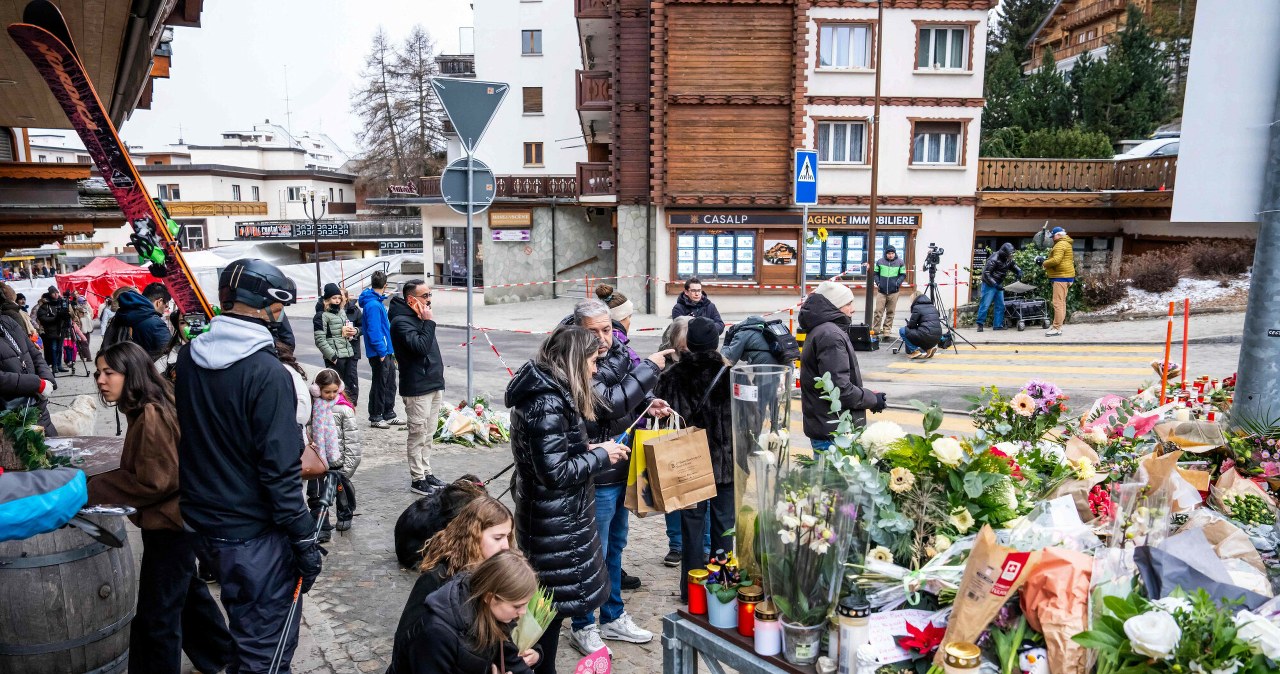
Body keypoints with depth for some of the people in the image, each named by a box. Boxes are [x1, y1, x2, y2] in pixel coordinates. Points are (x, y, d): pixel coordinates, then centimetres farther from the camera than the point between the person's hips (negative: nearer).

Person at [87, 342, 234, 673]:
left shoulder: (151, 416, -23)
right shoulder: (148, 409, 8)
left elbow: (153, 482, -22)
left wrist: (93, 491, -15)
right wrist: (98, 486, 2)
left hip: (170, 524, -11)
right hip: (175, 520, 11)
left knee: (156, 616, -1)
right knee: (188, 592, 25)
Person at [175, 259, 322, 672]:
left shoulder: (188, 357, 0)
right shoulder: (266, 372, -23)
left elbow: (189, 436, 13)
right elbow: (280, 469, -23)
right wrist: (305, 540, -15)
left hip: (200, 518, 8)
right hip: (253, 532, -8)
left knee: (245, 623, 28)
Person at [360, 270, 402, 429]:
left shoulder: (378, 302, 12)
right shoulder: (373, 305, -19)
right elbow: (373, 331, -22)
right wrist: (381, 351, -21)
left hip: (387, 352, 10)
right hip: (380, 354, -10)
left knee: (390, 384, 16)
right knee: (379, 385, 1)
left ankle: (389, 414, 26)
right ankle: (375, 417, 13)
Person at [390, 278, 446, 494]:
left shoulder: (420, 317, 15)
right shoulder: (401, 321, -15)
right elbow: (420, 347, -27)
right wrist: (429, 322, -19)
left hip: (433, 385, 9)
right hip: (417, 389, -9)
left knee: (428, 436, 15)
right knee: (418, 435, -1)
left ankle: (426, 473, 24)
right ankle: (417, 479, 7)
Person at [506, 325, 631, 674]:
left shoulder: (544, 391, 7)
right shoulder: (548, 403, -24)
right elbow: (555, 472, -24)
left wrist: (586, 449, 6)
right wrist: (600, 455, -14)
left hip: (548, 516, 10)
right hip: (555, 523, -10)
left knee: (548, 601, 20)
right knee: (554, 603, 4)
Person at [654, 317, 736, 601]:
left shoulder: (672, 376, -8)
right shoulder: (730, 374, -10)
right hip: (726, 463, 0)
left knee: (692, 525, 12)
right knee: (723, 525, 13)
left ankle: (692, 590, 20)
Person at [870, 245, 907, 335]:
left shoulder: (900, 262, 1)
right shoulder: (880, 261, 1)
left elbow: (903, 275, 6)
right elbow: (875, 273, 10)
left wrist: (898, 283, -10)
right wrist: (877, 282, -5)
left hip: (894, 292, 0)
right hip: (881, 291, 0)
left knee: (890, 312, 6)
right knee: (878, 311, -3)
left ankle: (887, 330, 14)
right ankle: (875, 329, 3)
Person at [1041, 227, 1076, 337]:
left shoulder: (1060, 244, -13)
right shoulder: (1065, 244, 21)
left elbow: (1056, 260, -25)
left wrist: (1045, 263, -8)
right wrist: (1047, 260, 8)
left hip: (1061, 277, -11)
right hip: (1063, 276, 11)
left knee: (1058, 303, -12)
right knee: (1061, 302, 13)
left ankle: (1056, 328, -13)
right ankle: (1058, 326, 19)